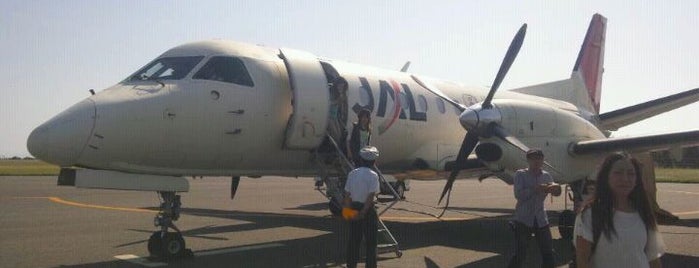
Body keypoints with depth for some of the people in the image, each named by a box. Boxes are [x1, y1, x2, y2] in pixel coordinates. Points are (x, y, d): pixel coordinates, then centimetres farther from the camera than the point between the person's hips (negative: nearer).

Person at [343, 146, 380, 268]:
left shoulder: (352, 174, 2)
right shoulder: (373, 175, -12)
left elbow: (347, 194, 0)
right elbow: (370, 196, -19)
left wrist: (347, 209, 4)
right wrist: (363, 212, -16)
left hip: (354, 208, 5)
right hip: (368, 210, -5)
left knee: (354, 240, 13)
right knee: (370, 241, 6)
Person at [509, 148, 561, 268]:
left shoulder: (546, 176, 8)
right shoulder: (520, 174, -6)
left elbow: (556, 192, -1)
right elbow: (518, 194, -18)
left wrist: (555, 188, -23)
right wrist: (535, 189, -28)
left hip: (540, 219, 5)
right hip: (523, 219, -4)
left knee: (548, 252, 9)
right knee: (520, 254, -6)